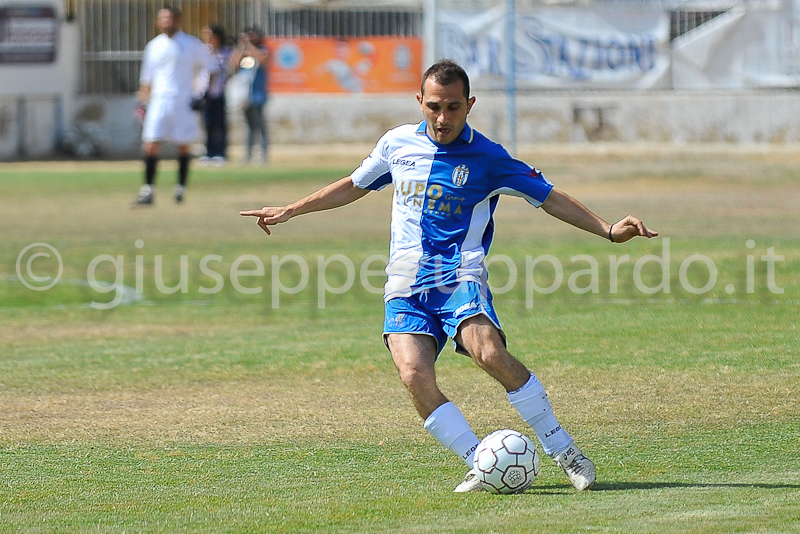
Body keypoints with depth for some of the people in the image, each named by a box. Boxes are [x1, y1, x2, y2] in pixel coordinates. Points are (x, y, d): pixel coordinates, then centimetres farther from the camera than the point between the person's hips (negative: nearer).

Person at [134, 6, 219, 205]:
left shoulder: (192, 44, 1)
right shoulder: (154, 46, 11)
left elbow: (212, 68, 6)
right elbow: (146, 79, 18)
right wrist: (142, 102, 9)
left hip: (183, 103, -2)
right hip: (158, 101, 2)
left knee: (183, 146, 4)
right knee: (151, 145, -8)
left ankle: (181, 187, 16)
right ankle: (148, 188, -4)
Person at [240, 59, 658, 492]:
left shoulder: (486, 157, 0)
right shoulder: (398, 143, 10)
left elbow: (548, 197, 6)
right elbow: (354, 186, 27)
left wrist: (608, 230, -4)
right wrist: (289, 211, 30)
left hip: (459, 279, -3)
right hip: (406, 288, 3)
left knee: (491, 354, -30)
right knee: (415, 375, -24)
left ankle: (562, 450, -14)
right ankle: (481, 465, -14)